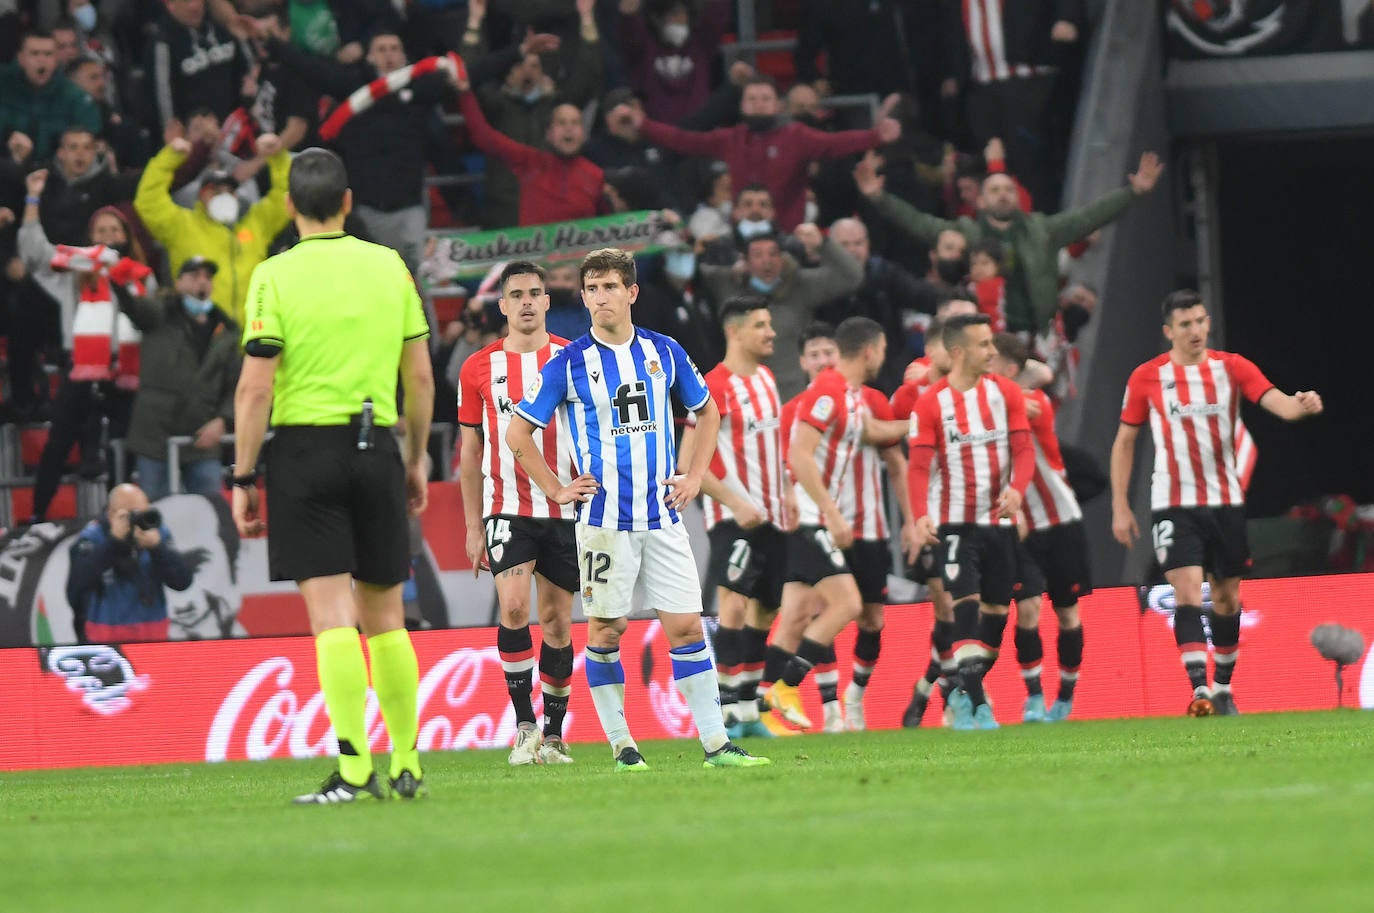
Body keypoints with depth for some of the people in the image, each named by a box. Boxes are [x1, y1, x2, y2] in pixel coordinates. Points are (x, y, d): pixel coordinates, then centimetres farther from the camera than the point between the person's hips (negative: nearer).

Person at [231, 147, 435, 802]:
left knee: (331, 614, -7)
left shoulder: (276, 277, -6)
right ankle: (406, 766, 16)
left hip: (306, 448, -3)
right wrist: (417, 459, 19)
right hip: (376, 449, 3)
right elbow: (421, 377, 9)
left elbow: (255, 387, -9)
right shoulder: (389, 267, 6)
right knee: (385, 616, 12)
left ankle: (354, 767, -15)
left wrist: (243, 479, -4)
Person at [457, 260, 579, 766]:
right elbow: (471, 451, 9)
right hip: (506, 509, -1)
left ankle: (554, 734, 14)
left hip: (564, 510, 1)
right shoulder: (479, 368, 4)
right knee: (514, 607, -19)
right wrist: (473, 528, 6)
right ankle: (525, 727, -12)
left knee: (557, 620, 5)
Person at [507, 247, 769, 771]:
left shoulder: (664, 353, 7)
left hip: (661, 515, 3)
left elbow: (707, 412, 22)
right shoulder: (568, 364, -3)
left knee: (686, 626, -1)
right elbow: (518, 433, 3)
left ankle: (715, 742, 1)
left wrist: (695, 476, 11)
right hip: (604, 520, -2)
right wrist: (557, 490, -1)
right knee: (606, 630, 0)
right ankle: (620, 743, 8)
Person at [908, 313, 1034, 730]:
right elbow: (919, 465, -8)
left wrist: (1016, 489, -22)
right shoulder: (931, 402, -5)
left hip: (1001, 521, 4)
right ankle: (974, 701, -15)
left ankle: (967, 692, 23)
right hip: (956, 521, -4)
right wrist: (921, 516, -24)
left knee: (997, 613, 7)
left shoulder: (1005, 392, 4)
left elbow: (1024, 449, -1)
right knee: (967, 606, -16)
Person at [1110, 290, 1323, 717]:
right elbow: (1124, 442, 5)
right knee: (1188, 591, -17)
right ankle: (1199, 690, -21)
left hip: (1225, 501, 2)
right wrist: (1120, 507, 1)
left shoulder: (1232, 367, -1)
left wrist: (1300, 405, -39)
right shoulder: (1147, 377, -2)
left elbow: (1276, 401, -15)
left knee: (1227, 597, 9)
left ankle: (1223, 688, 24)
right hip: (1173, 503, -2)